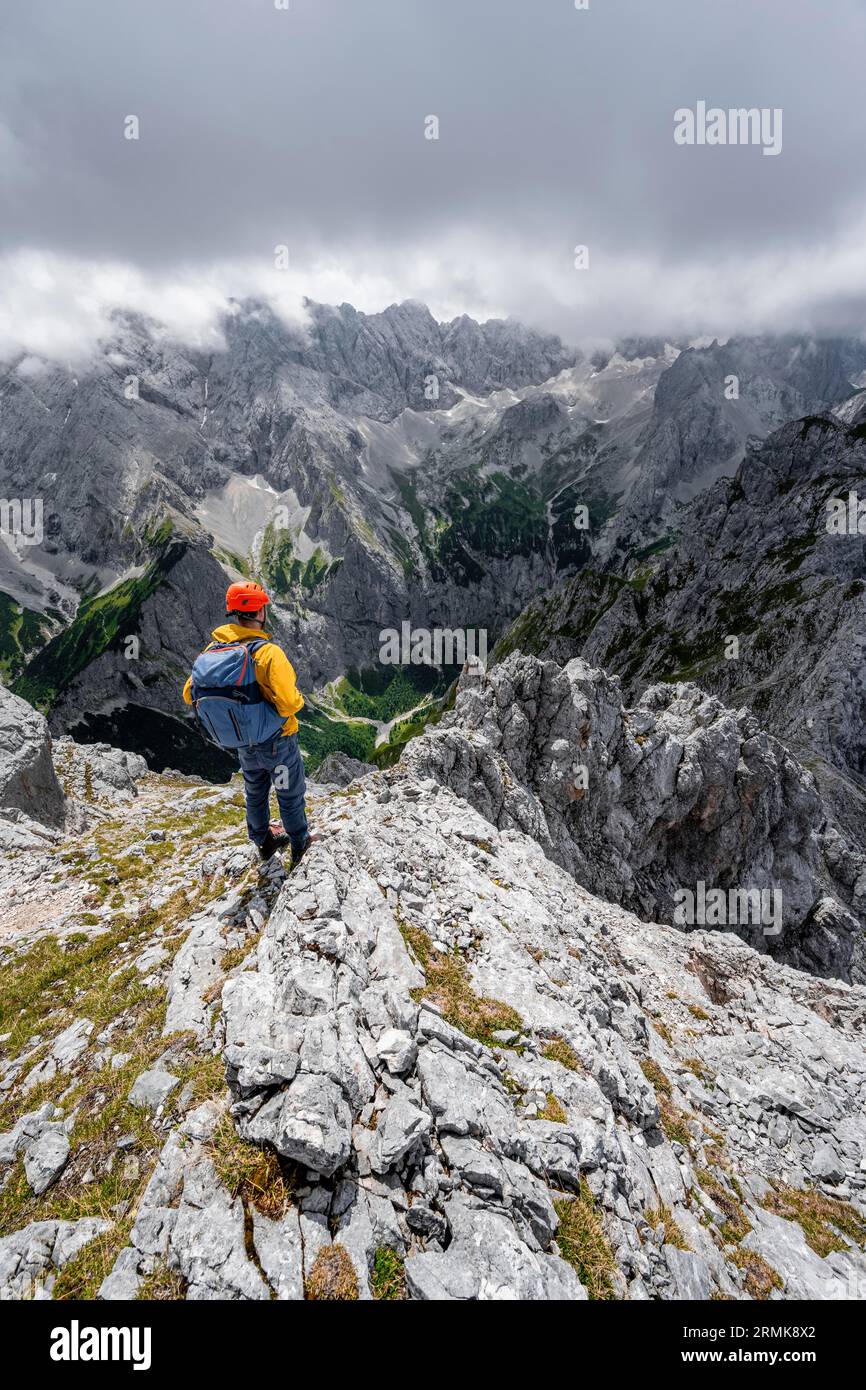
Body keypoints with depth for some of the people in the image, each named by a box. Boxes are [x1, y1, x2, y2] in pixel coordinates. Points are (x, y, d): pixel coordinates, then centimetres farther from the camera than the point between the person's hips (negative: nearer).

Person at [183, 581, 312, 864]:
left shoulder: (211, 651, -10)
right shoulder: (266, 651, -29)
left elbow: (190, 694, 1)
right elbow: (288, 702, -35)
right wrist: (298, 700, -12)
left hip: (243, 744, 5)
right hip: (277, 741, -5)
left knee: (255, 792, 27)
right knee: (290, 794, 19)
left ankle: (263, 841, 47)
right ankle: (299, 844, 38)